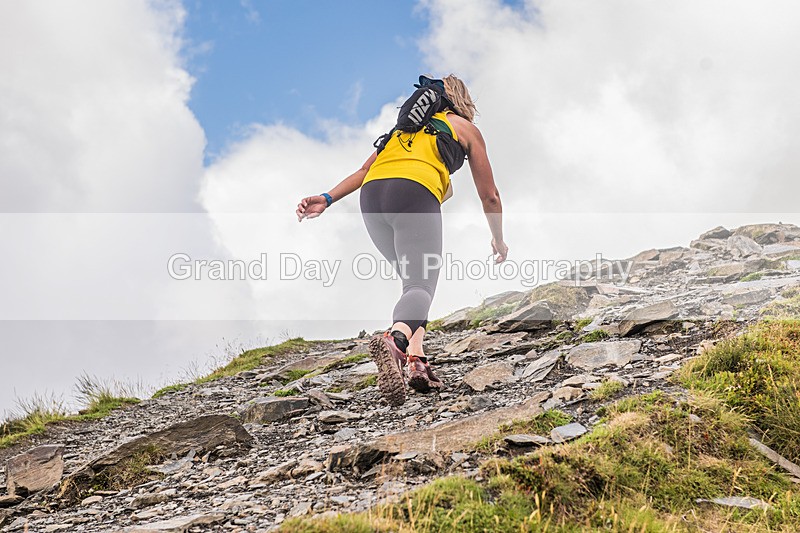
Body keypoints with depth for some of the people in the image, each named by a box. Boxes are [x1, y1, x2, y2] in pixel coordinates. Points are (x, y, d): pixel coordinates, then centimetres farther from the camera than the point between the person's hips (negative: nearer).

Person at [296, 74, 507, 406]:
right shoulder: (466, 128, 26)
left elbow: (365, 170, 25)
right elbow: (489, 196, 27)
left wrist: (327, 199, 18)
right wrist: (498, 241, 39)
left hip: (372, 193, 5)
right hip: (414, 192, -5)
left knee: (413, 281, 18)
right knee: (421, 287, -13)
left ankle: (416, 362, 2)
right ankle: (395, 340, -45)